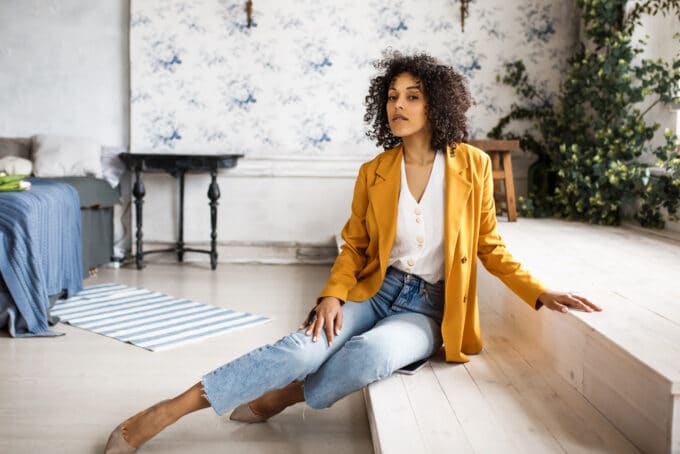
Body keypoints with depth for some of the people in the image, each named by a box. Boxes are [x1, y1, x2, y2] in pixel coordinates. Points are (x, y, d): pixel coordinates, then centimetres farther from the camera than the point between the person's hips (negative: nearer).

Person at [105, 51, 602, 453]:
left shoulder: (472, 165, -4)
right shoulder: (373, 174, 1)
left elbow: (489, 246, 4)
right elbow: (353, 248, 6)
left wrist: (541, 293, -6)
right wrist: (332, 295, -12)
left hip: (427, 308, -1)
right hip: (375, 291, 1)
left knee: (372, 353, -37)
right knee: (304, 346, -28)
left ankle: (287, 396, -9)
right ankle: (160, 414, -23)